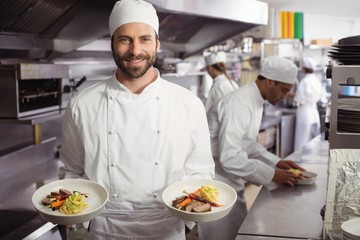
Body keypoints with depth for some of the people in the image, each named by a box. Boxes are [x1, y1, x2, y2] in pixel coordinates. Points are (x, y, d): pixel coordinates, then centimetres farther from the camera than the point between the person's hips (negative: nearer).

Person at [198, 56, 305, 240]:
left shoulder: (255, 101, 7)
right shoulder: (239, 105, -26)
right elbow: (229, 158, -32)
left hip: (231, 182, 10)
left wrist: (276, 162, 6)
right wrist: (271, 175, -24)